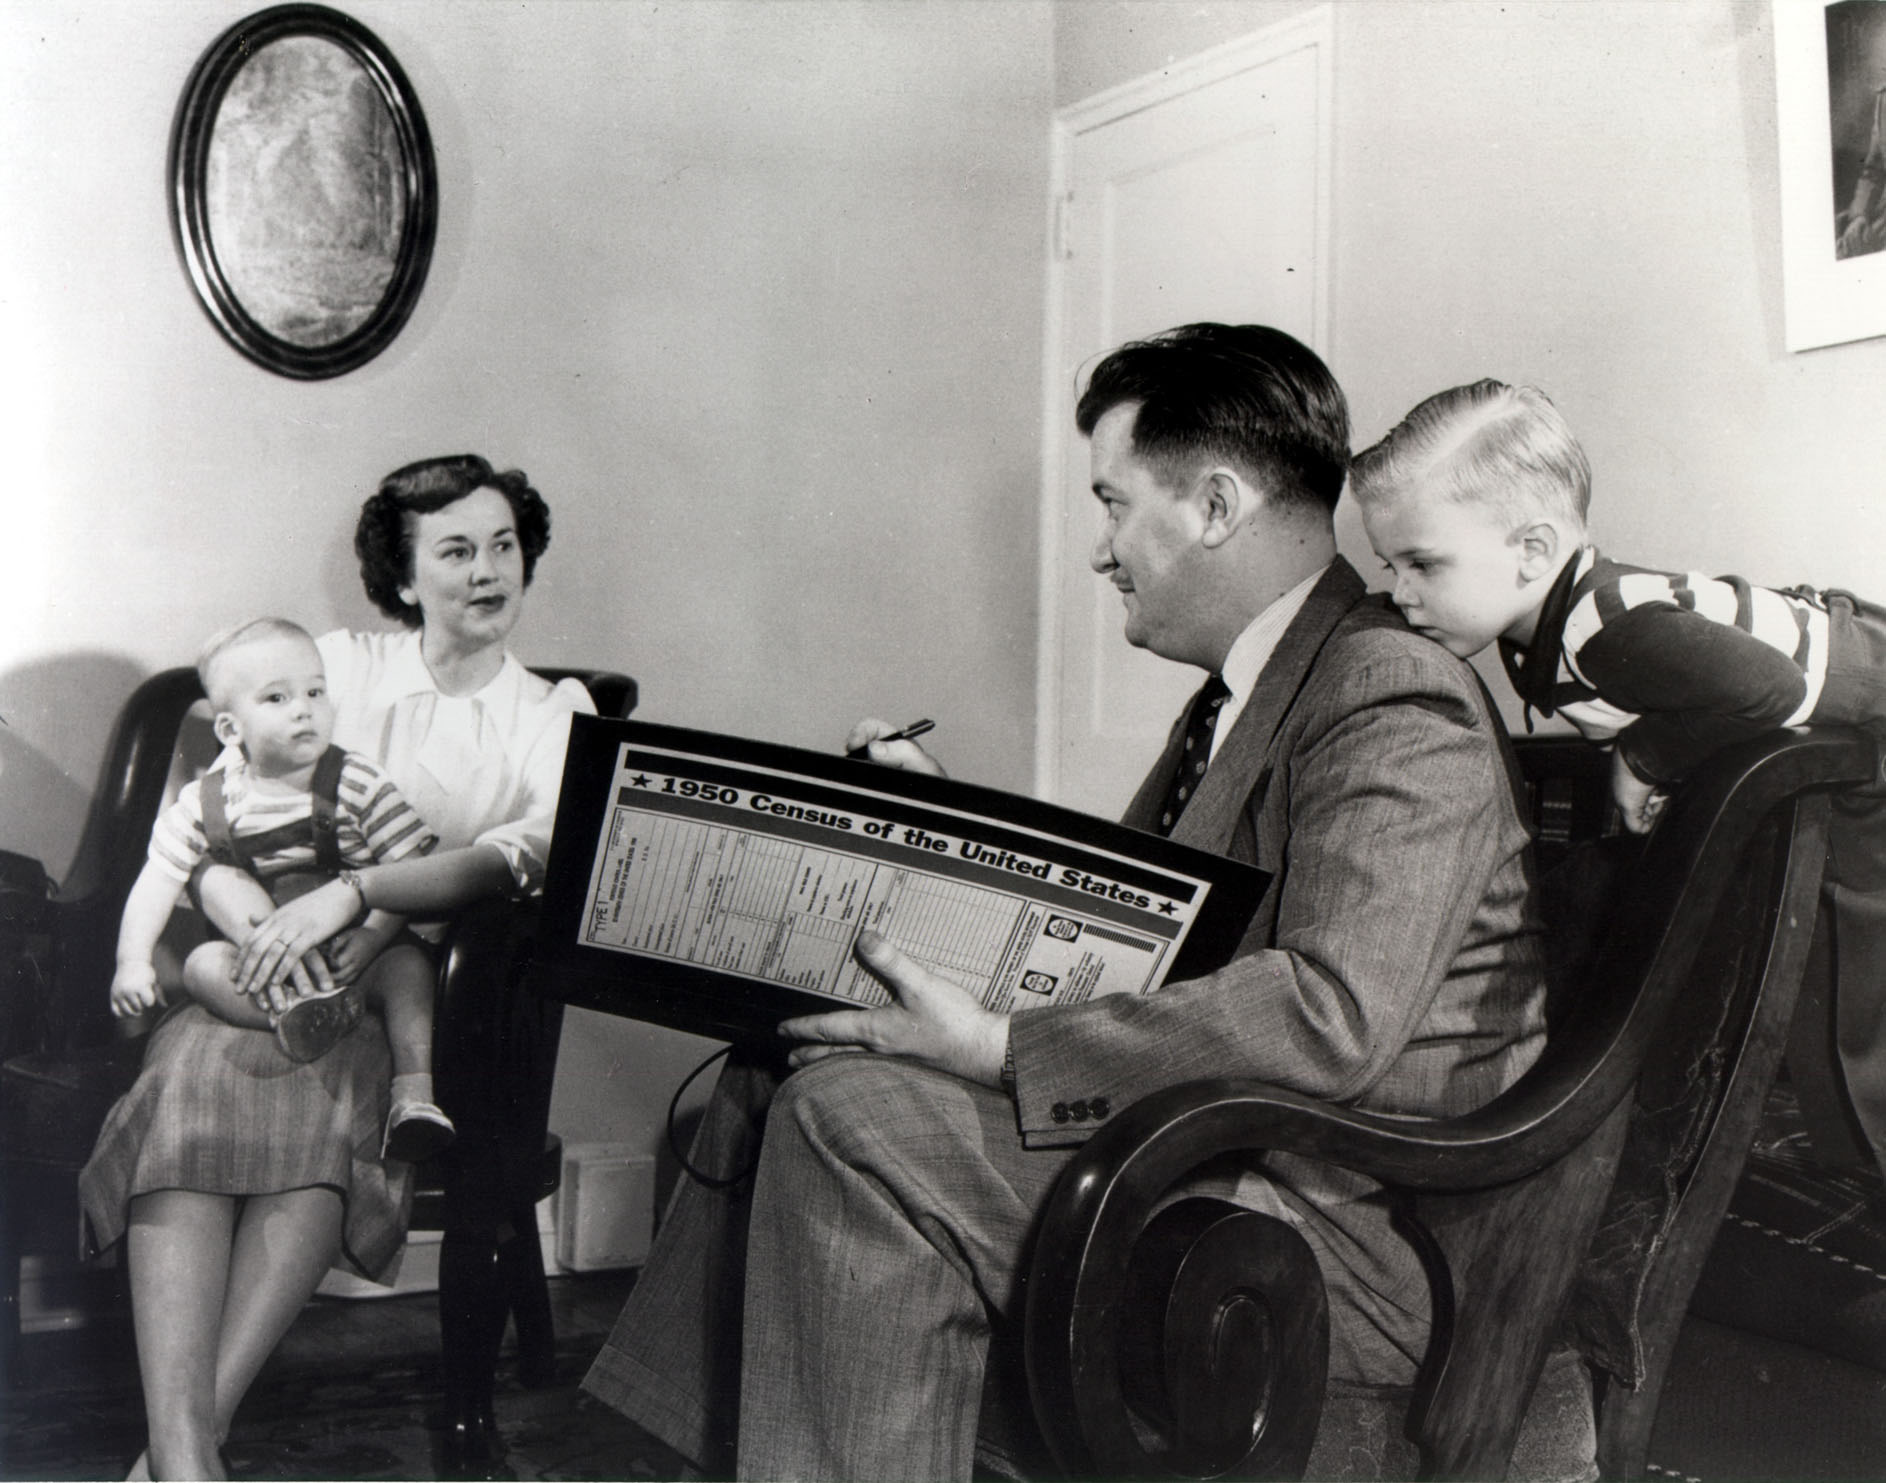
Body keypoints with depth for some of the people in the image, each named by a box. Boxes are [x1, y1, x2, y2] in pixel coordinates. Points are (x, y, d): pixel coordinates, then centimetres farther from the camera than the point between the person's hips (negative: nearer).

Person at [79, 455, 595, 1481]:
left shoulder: (554, 715, 11)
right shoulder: (337, 666, 13)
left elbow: (516, 860, -8)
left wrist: (349, 895, -23)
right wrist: (251, 919, -18)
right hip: (258, 969, 1)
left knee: (324, 1110, -35)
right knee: (190, 1092, -32)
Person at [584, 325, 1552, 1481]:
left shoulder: (1397, 701, -16)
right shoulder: (1250, 689, 15)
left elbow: (1333, 1015, -29)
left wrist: (1001, 1047, -27)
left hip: (1350, 1236, -10)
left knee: (855, 1116, -23)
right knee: (784, 1063, 7)